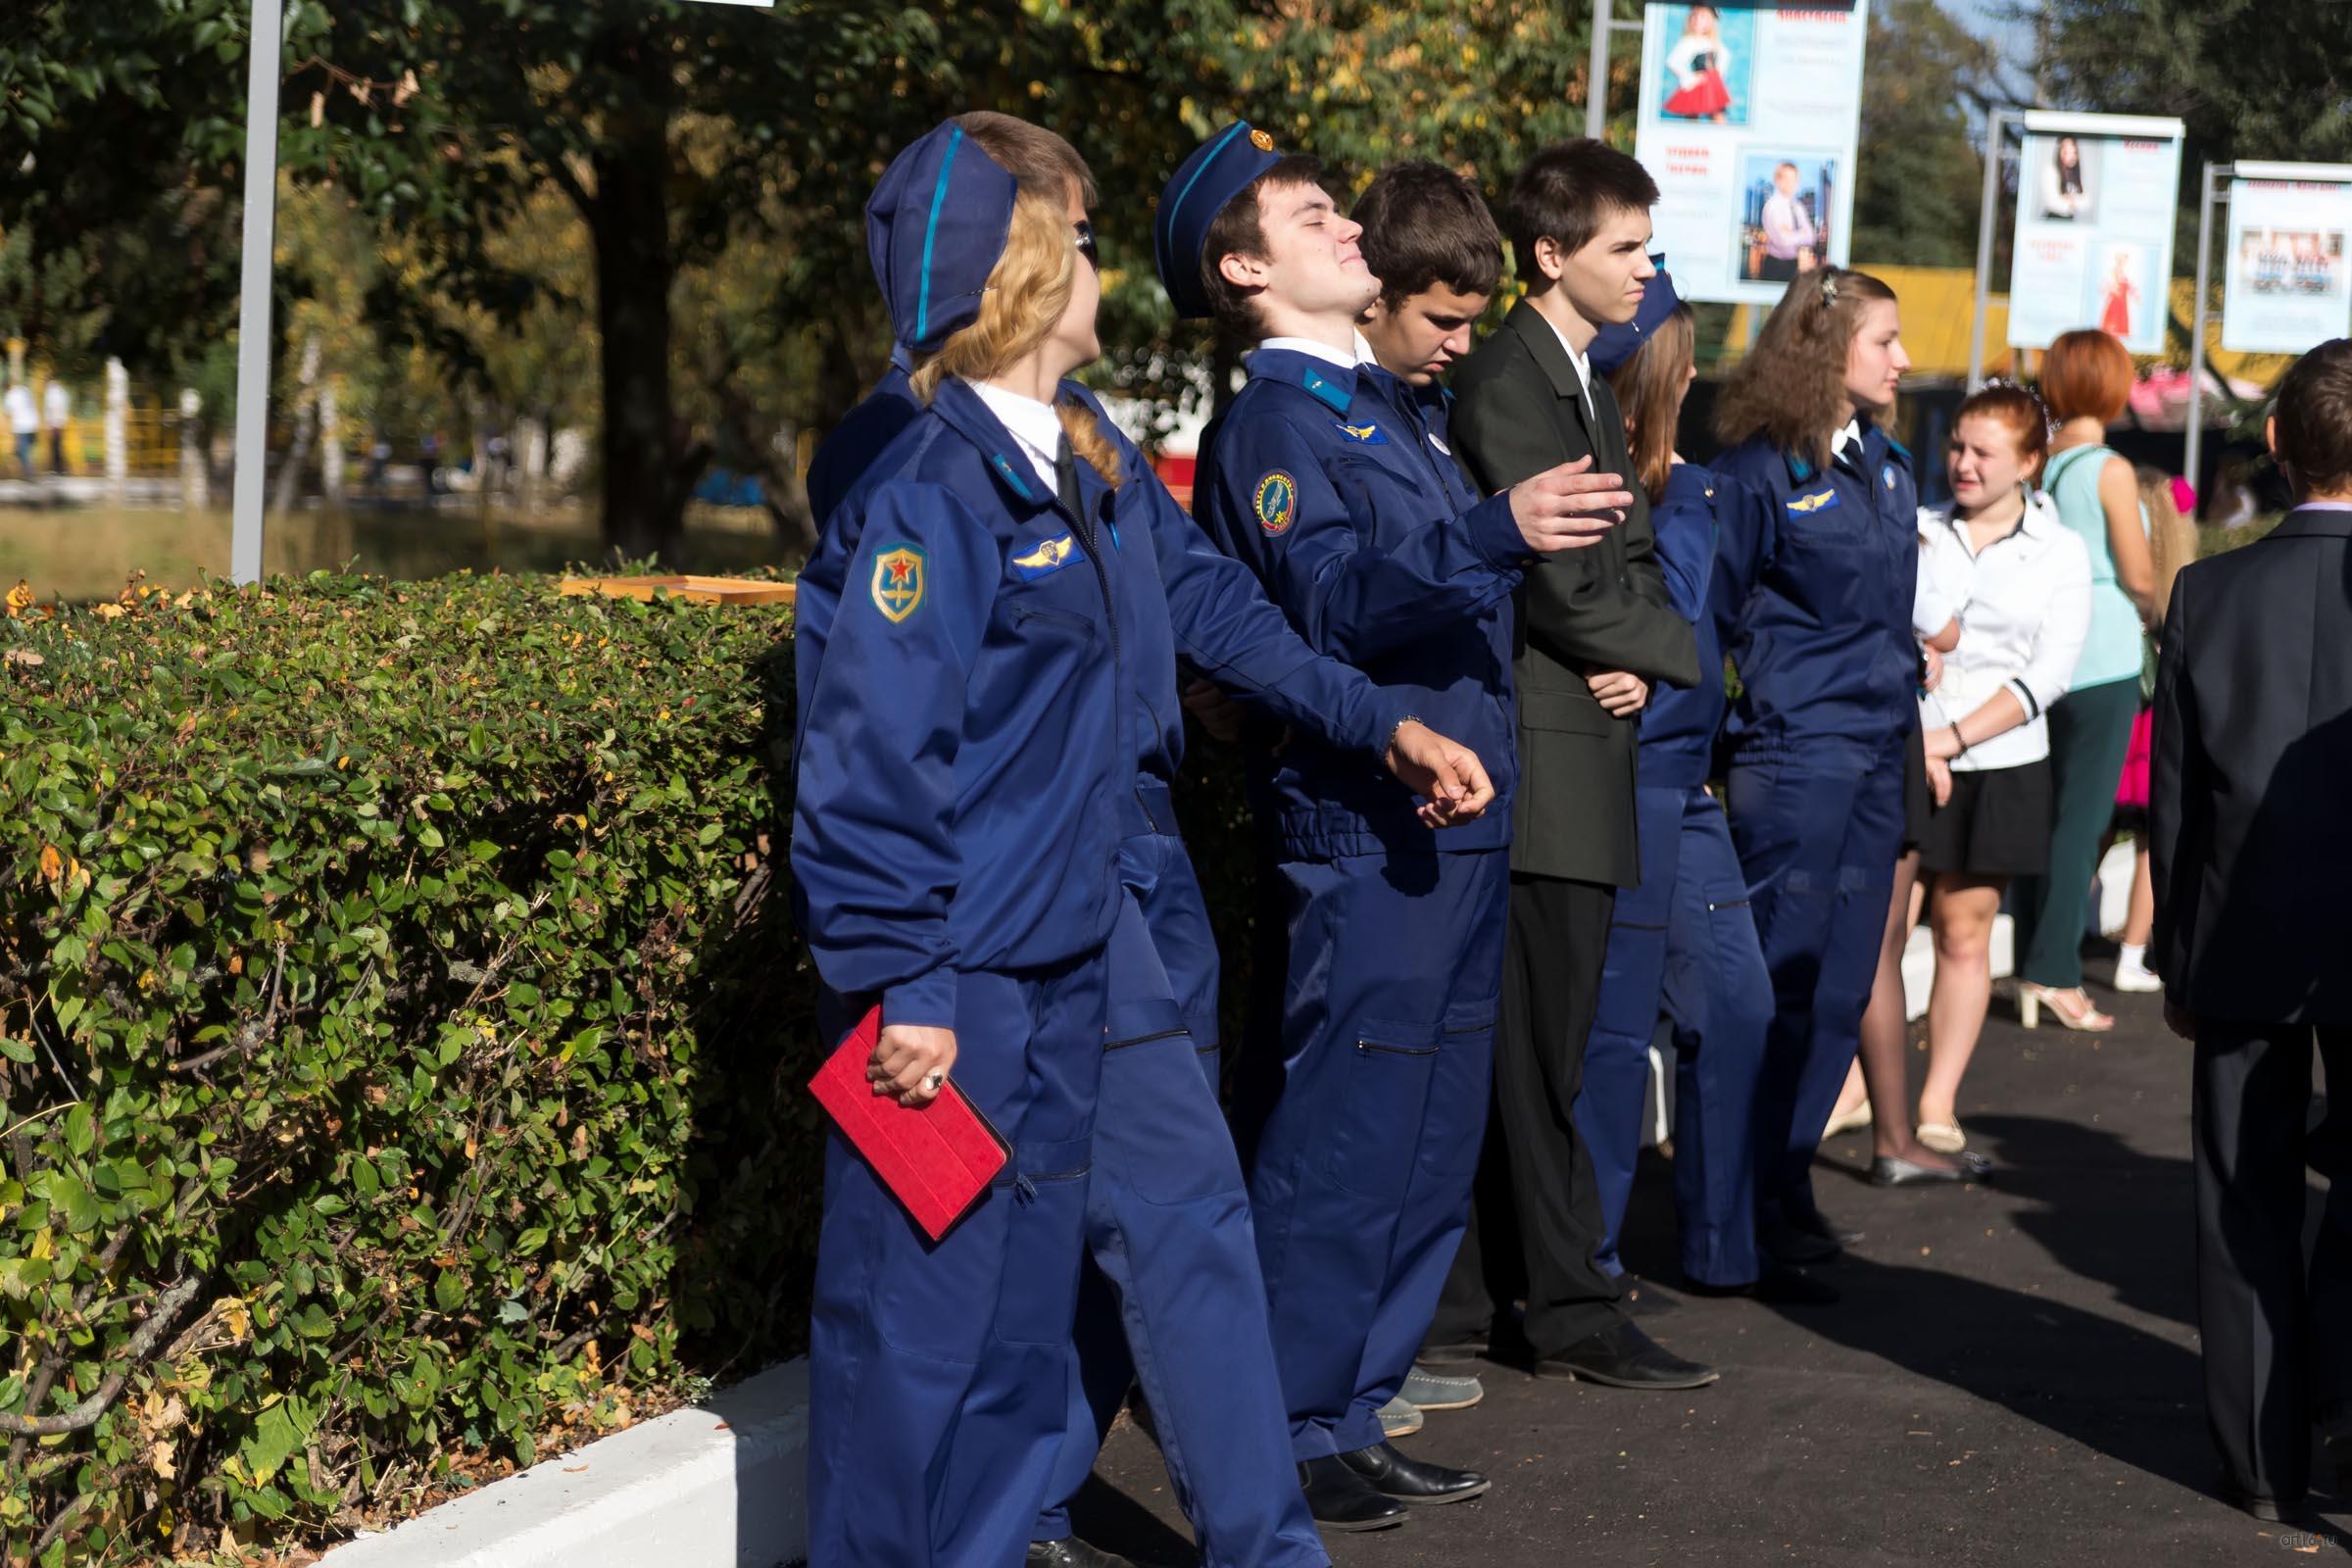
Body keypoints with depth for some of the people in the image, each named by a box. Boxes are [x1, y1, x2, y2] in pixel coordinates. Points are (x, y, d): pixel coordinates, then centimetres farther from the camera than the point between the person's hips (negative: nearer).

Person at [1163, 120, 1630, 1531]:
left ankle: (1355, 1414, 23)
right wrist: (1496, 534, -37)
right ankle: (1291, 1435, 5)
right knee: (1339, 1145, -5)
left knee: (1434, 1149, 13)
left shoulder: (1394, 405, 17)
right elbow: (1337, 603, -26)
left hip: (1460, 826, 9)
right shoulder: (1273, 424, -9)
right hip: (1365, 834, -9)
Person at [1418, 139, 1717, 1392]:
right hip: (1541, 756, -10)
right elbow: (1565, 585, -17)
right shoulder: (1508, 384, -13)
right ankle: (1570, 1311, 3)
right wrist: (1677, 652, -1)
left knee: (1524, 1046, 11)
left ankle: (1464, 1302, 17)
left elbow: (1629, 556, 19)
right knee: (1541, 1049, -3)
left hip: (1584, 751, 10)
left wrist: (1637, 662, -1)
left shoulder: (1585, 384, 19)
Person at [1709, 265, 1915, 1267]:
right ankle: (1747, 1197, 3)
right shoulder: (1761, 470, -10)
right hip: (1795, 745, -7)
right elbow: (1712, 612, -6)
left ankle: (1787, 1177, 17)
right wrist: (1744, 709, -6)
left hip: (1877, 746, 7)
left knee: (1841, 984, 8)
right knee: (1780, 976, -4)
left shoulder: (1887, 464, 13)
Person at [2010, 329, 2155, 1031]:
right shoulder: (2110, 471, -11)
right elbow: (2140, 577, -10)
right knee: (2081, 818, -2)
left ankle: (2032, 973, 14)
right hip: (2102, 659, -6)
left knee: (2040, 812, 11)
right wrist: (2153, 608, 11)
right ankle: (2056, 972, -3)